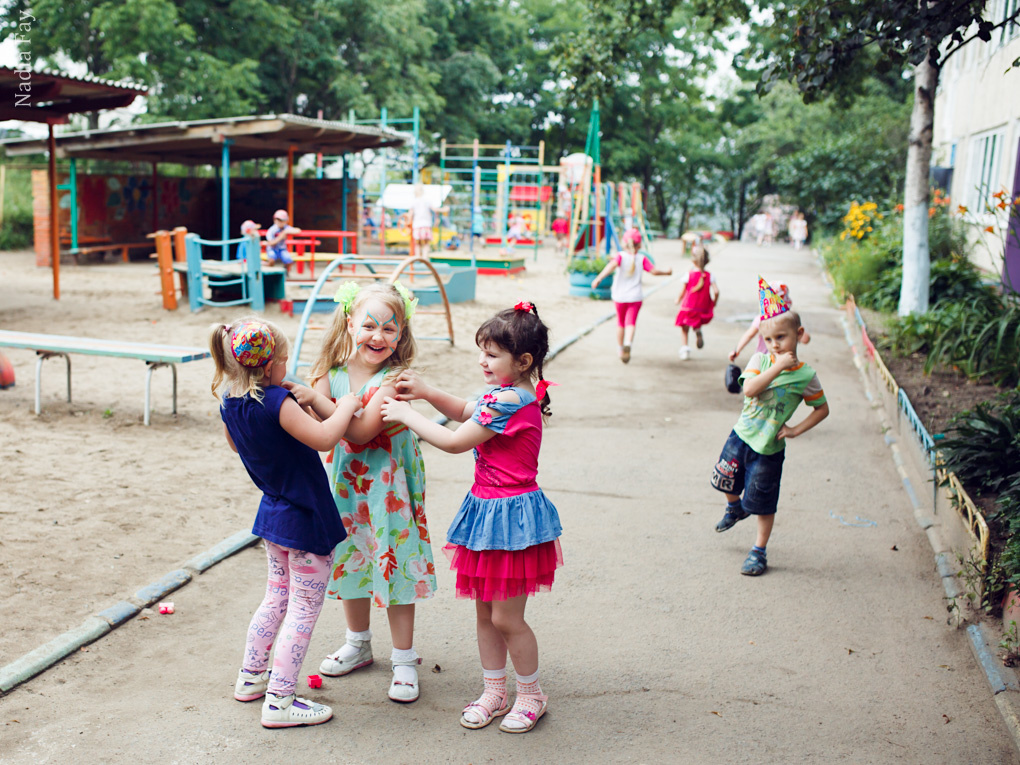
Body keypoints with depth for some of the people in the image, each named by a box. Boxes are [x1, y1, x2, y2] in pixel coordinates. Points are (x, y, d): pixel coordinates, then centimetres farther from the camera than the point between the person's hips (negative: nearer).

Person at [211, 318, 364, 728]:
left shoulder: (230, 402, -1)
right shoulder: (276, 403, -26)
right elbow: (323, 437, -32)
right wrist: (347, 405, -15)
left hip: (273, 510, 9)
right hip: (305, 517, -8)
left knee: (277, 597, 25)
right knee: (304, 607, 3)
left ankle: (251, 677, 35)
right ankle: (279, 700, 6)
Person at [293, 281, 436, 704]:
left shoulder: (394, 378, -19)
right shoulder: (332, 372, -3)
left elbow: (361, 431, -28)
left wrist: (315, 399, -30)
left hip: (388, 484, -5)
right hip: (346, 479, 5)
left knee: (394, 564, 1)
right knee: (348, 560, 17)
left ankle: (404, 658, 17)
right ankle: (358, 644, 38)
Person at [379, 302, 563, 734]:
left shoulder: (509, 401, -23)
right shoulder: (514, 394, 8)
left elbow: (454, 442, -19)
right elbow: (465, 412, 24)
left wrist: (407, 415, -9)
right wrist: (426, 393, 9)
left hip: (510, 515, -10)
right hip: (489, 508, 10)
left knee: (506, 617, 2)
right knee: (484, 612, 16)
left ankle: (531, 694, 22)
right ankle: (494, 692, 29)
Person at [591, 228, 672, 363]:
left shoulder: (621, 256, -5)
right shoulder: (642, 259, -2)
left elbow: (612, 265, -24)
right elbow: (654, 271, -4)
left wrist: (599, 278, -33)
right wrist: (666, 272, 15)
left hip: (619, 296, 1)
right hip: (635, 296, -1)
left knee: (620, 323, 18)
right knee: (630, 323, -7)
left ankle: (621, 350, 28)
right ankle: (628, 343, -36)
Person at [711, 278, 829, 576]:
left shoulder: (805, 375, -11)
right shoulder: (760, 360, -8)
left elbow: (822, 408, 1)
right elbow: (749, 389, -25)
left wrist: (796, 430, -9)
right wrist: (777, 367, -32)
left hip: (769, 447, -3)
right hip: (741, 435, 3)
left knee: (763, 503, 5)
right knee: (727, 481, 21)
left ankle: (759, 552, 22)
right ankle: (734, 508, 55)